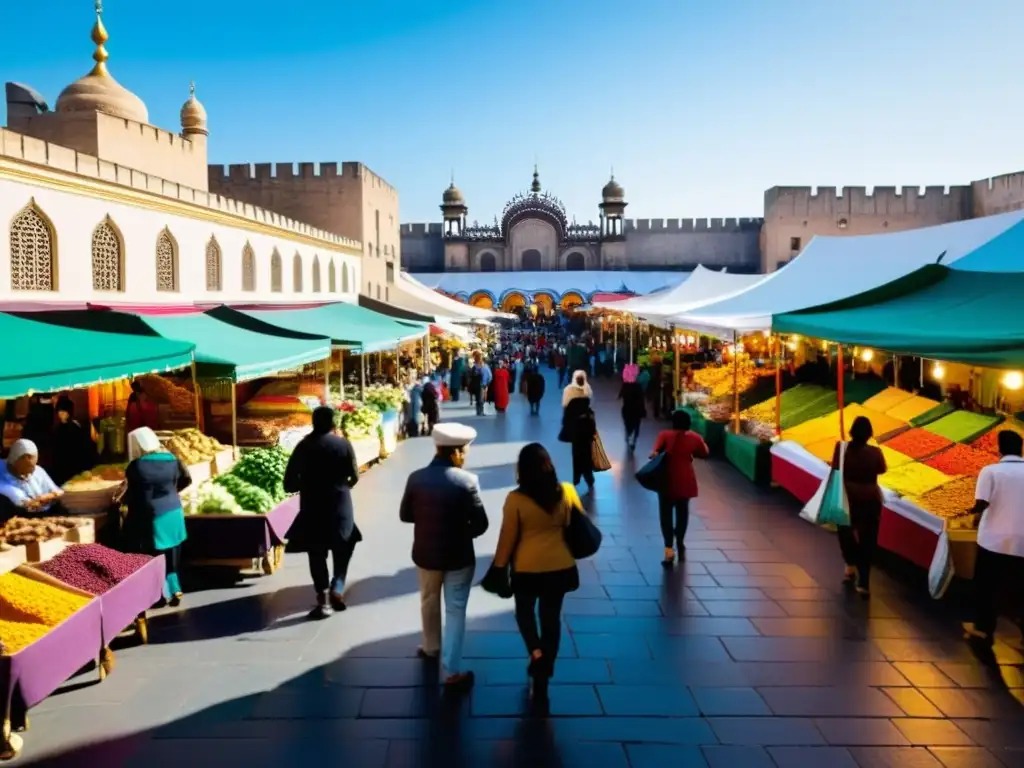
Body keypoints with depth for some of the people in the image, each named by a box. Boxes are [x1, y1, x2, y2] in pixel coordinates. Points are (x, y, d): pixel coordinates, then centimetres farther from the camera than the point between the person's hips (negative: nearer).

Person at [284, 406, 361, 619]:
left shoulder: (303, 446, -5)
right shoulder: (343, 444, -5)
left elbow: (289, 483, -6)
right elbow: (354, 477, 1)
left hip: (312, 508, 0)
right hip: (340, 507, 0)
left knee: (317, 555, 9)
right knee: (342, 549, 21)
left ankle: (323, 601, 6)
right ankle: (337, 588, 7)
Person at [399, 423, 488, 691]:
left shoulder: (416, 478, -10)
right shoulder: (467, 480, -19)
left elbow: (405, 515, 1)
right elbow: (480, 524, -15)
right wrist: (461, 533, 3)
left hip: (425, 553, 3)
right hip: (459, 556, -3)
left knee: (429, 602, 25)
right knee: (455, 611, 7)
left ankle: (431, 648, 46)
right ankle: (452, 672, 10)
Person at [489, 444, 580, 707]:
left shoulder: (516, 499, -17)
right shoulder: (566, 492, -8)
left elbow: (507, 538, -9)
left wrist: (499, 567, 4)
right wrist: (572, 552, 19)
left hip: (527, 568, -2)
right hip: (560, 566, 3)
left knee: (524, 611, 24)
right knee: (551, 617, 15)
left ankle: (535, 651, 0)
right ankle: (542, 679, 23)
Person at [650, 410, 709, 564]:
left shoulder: (665, 435, -7)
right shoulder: (694, 437, -2)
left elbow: (656, 451, -20)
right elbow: (704, 454, 12)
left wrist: (655, 454, -5)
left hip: (668, 480, -2)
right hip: (685, 480, 2)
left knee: (666, 514, 3)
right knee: (682, 512, 19)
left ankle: (669, 549, -9)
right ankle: (680, 545, 31)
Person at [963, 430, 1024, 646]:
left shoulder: (991, 471, -8)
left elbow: (981, 504, -16)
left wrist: (973, 510, 4)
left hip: (994, 540, -2)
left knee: (986, 586, 13)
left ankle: (983, 629, 23)